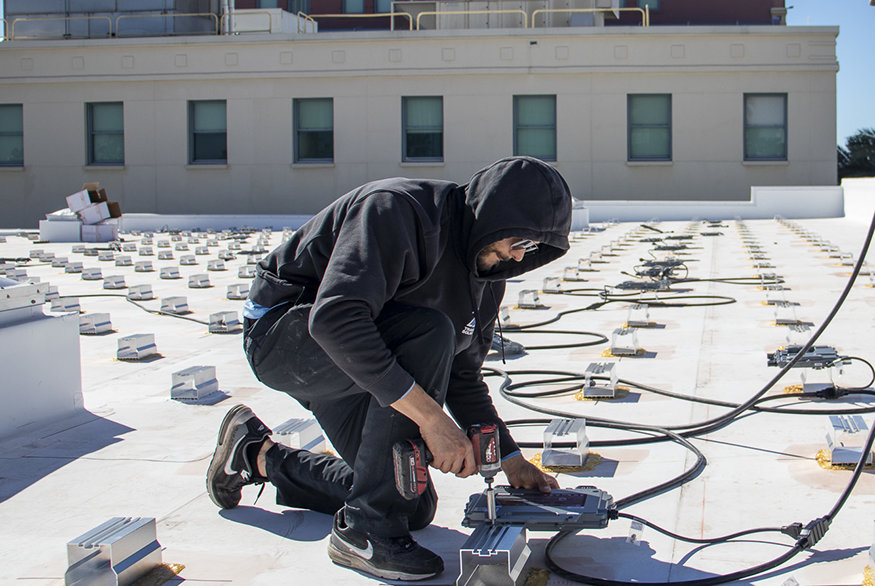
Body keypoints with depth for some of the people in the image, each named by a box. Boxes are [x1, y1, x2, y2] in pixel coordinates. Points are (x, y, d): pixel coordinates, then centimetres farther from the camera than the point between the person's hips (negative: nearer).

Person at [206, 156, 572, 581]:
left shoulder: (486, 275, 0)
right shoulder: (397, 210, -26)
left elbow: (463, 378, 9)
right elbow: (335, 318, -39)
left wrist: (514, 464, 1)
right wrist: (430, 416, -41)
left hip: (342, 361, 9)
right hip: (281, 333, -9)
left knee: (414, 506, 5)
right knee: (428, 334, -33)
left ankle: (259, 456, 24)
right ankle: (364, 531, -24)